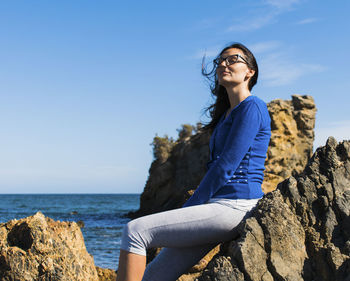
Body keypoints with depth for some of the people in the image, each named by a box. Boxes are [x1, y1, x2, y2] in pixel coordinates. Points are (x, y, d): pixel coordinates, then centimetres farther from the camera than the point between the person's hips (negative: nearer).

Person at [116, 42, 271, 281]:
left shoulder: (252, 108, -6)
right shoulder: (226, 114, 23)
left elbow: (226, 167, -13)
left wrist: (189, 208, -9)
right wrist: (190, 210, 10)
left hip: (235, 206, -9)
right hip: (220, 205, 9)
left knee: (135, 231, -17)